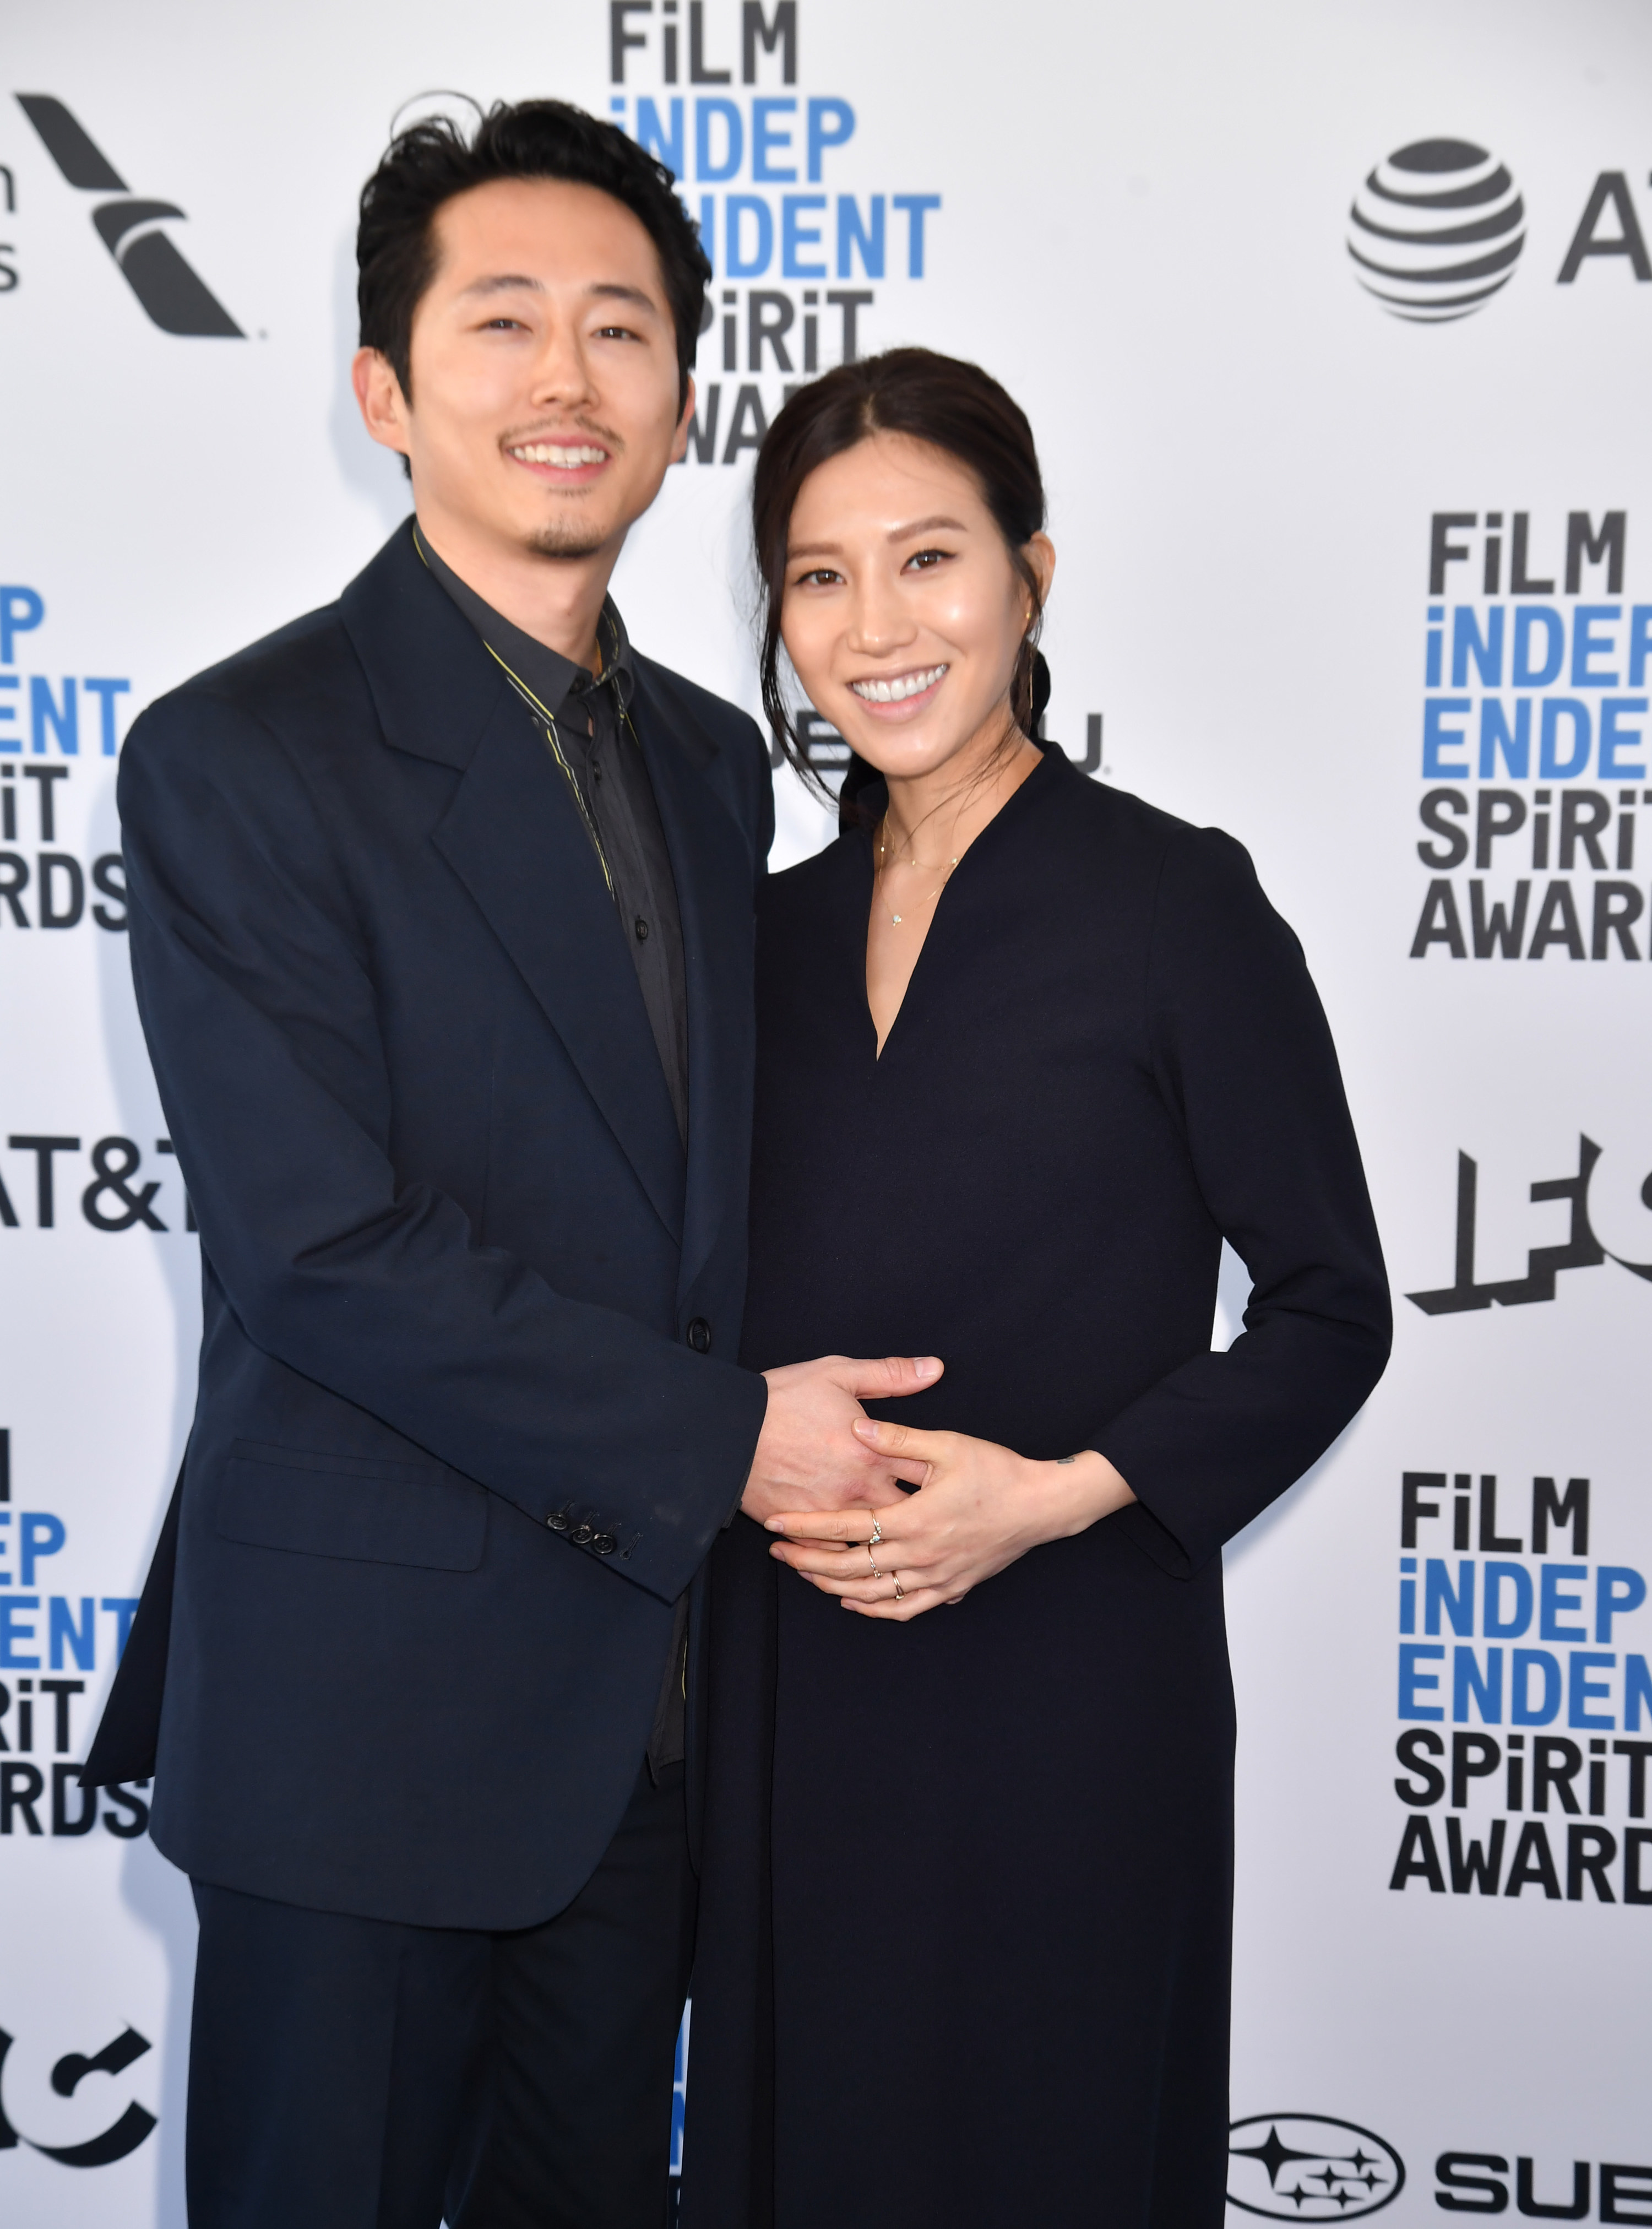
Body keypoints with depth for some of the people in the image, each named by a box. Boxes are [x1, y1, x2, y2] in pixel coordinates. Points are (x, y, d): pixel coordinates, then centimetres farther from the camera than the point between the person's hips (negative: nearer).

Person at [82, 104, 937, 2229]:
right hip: (367, 1701, -6)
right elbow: (322, 1247, -18)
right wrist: (719, 1437, -16)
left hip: (653, 1698, 6)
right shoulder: (238, 758, -12)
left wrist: (824, 1433, 0)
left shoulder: (714, 761, 10)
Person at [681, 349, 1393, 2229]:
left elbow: (1327, 1311, -6)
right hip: (791, 1692, 5)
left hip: (1066, 1692, -4)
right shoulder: (779, 931, 7)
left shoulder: (1175, 905, -9)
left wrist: (1064, 1493, -17)